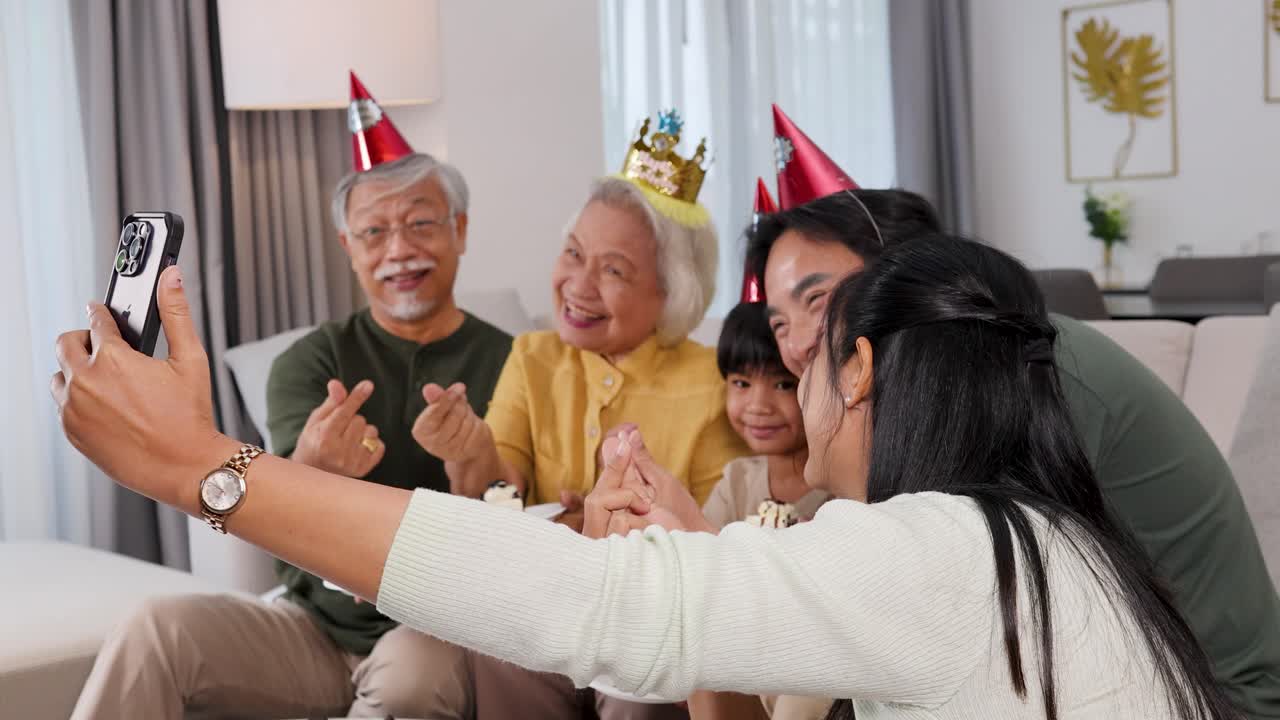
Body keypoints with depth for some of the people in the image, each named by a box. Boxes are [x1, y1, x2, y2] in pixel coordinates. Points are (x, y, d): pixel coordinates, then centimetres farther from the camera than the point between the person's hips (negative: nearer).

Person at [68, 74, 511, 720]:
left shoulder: (508, 366, -3)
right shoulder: (310, 364, 3)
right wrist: (310, 470, -37)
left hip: (440, 634, -2)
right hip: (316, 624, 2)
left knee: (414, 667, -35)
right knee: (156, 629, -21)